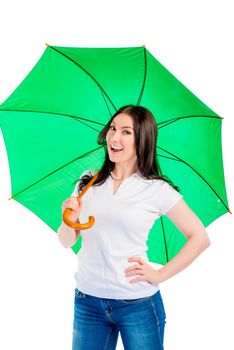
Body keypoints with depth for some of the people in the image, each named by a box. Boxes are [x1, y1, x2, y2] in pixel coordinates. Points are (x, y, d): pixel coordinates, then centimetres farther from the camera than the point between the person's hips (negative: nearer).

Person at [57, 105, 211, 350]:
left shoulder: (158, 190, -6)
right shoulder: (87, 182, 4)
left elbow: (200, 238, -3)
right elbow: (66, 242, 6)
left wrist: (160, 275, -7)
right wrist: (69, 219, -14)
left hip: (138, 304, -3)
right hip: (87, 301, 3)